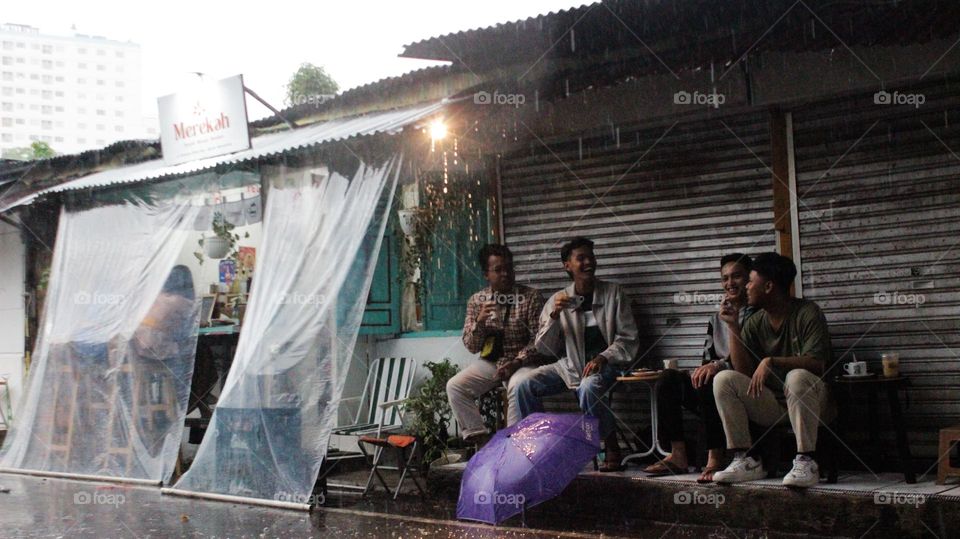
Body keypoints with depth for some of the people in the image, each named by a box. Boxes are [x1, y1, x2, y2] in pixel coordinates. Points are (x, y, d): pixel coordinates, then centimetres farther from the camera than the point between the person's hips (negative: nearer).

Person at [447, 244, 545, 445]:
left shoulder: (531, 296, -5)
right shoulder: (476, 301, 4)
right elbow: (471, 347, 2)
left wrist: (517, 362, -23)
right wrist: (479, 322, -18)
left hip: (521, 361, -3)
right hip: (490, 361, 4)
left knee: (518, 386, -36)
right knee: (454, 386, -18)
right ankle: (478, 437, -12)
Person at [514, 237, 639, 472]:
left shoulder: (613, 294, 1)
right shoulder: (558, 300, 5)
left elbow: (628, 339, 0)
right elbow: (545, 349, 4)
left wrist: (602, 358, -17)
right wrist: (554, 316, -12)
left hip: (603, 364, -3)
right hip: (569, 364, 3)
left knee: (587, 389, -36)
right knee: (524, 386, -19)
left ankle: (612, 448, -17)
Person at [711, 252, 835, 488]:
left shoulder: (807, 313, -9)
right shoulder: (754, 323, 7)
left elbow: (816, 363, -20)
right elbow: (743, 371, -2)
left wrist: (771, 362, -28)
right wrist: (733, 328, -8)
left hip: (811, 403, -5)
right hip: (772, 405, 5)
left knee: (797, 377, -37)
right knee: (723, 379, -15)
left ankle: (806, 462, -33)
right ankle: (746, 460, -17)